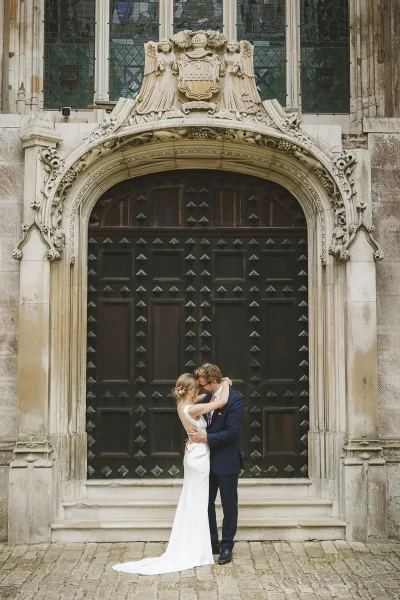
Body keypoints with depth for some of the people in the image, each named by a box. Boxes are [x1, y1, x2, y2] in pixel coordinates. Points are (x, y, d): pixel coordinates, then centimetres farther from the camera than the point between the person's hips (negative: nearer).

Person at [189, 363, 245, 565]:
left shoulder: (234, 399, -19)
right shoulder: (209, 397, 4)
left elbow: (232, 433, -23)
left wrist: (206, 438, -21)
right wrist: (194, 438, -2)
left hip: (226, 461, -7)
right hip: (208, 459, 7)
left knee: (229, 505, 7)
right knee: (206, 502, 14)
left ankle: (227, 547, 19)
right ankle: (211, 543, 27)